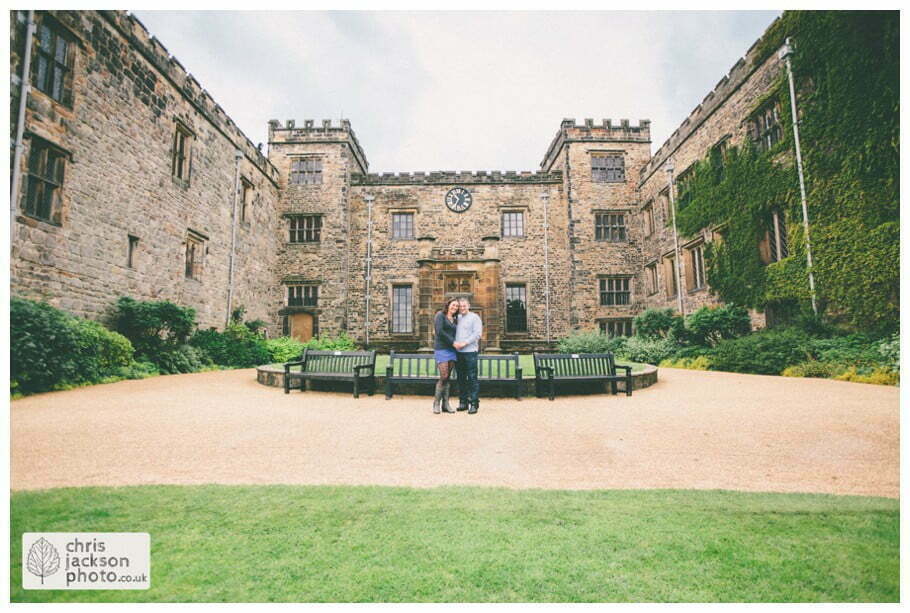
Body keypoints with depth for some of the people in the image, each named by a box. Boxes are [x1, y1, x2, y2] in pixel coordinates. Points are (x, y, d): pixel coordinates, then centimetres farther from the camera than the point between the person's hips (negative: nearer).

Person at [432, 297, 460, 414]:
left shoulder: (455, 320, 19)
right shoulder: (440, 315, -1)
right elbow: (439, 331, -12)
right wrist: (453, 342, -11)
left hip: (452, 350, 6)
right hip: (441, 349, -6)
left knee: (448, 378, 5)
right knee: (444, 376, -12)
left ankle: (445, 404, 9)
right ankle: (436, 402, 2)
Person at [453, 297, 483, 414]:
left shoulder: (474, 317, 1)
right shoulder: (457, 318, 18)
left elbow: (477, 333, -8)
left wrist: (465, 343, -14)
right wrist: (454, 342, -3)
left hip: (470, 352, -5)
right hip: (458, 352, 6)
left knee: (472, 378, -5)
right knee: (461, 378, 9)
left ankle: (474, 403, 0)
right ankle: (463, 402, 18)